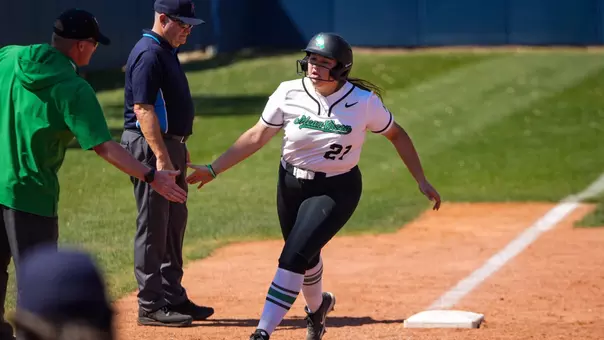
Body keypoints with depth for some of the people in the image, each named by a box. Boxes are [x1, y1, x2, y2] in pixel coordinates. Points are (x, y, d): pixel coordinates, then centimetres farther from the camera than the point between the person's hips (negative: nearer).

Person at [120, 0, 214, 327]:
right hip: (149, 145, -10)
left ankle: (173, 297, 23)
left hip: (170, 145, 10)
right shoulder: (148, 54, -17)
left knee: (174, 223, 15)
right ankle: (151, 305, -2)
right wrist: (161, 157, -29)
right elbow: (143, 108, -24)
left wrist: (179, 150, 23)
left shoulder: (166, 51, 15)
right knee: (153, 226, -6)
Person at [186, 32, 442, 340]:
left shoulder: (364, 101, -14)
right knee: (304, 256, 19)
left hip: (336, 190, -3)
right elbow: (257, 136, -8)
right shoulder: (289, 94, -11)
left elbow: (396, 134, 0)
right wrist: (213, 169, -13)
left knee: (294, 256, -18)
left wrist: (422, 181, 1)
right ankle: (317, 306, 52)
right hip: (291, 186, 3)